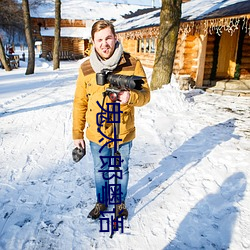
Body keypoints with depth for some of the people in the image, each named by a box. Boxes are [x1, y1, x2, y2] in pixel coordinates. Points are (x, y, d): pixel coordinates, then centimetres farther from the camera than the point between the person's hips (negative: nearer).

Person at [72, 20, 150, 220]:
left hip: (123, 133, -1)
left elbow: (145, 95, -10)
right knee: (100, 171, 21)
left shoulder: (132, 64, -12)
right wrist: (77, 134, 2)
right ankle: (101, 202, 46)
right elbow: (80, 103, 0)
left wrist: (131, 96, -33)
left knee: (121, 171, 20)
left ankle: (121, 202, 46)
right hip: (97, 134, 1)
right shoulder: (86, 68, -7)